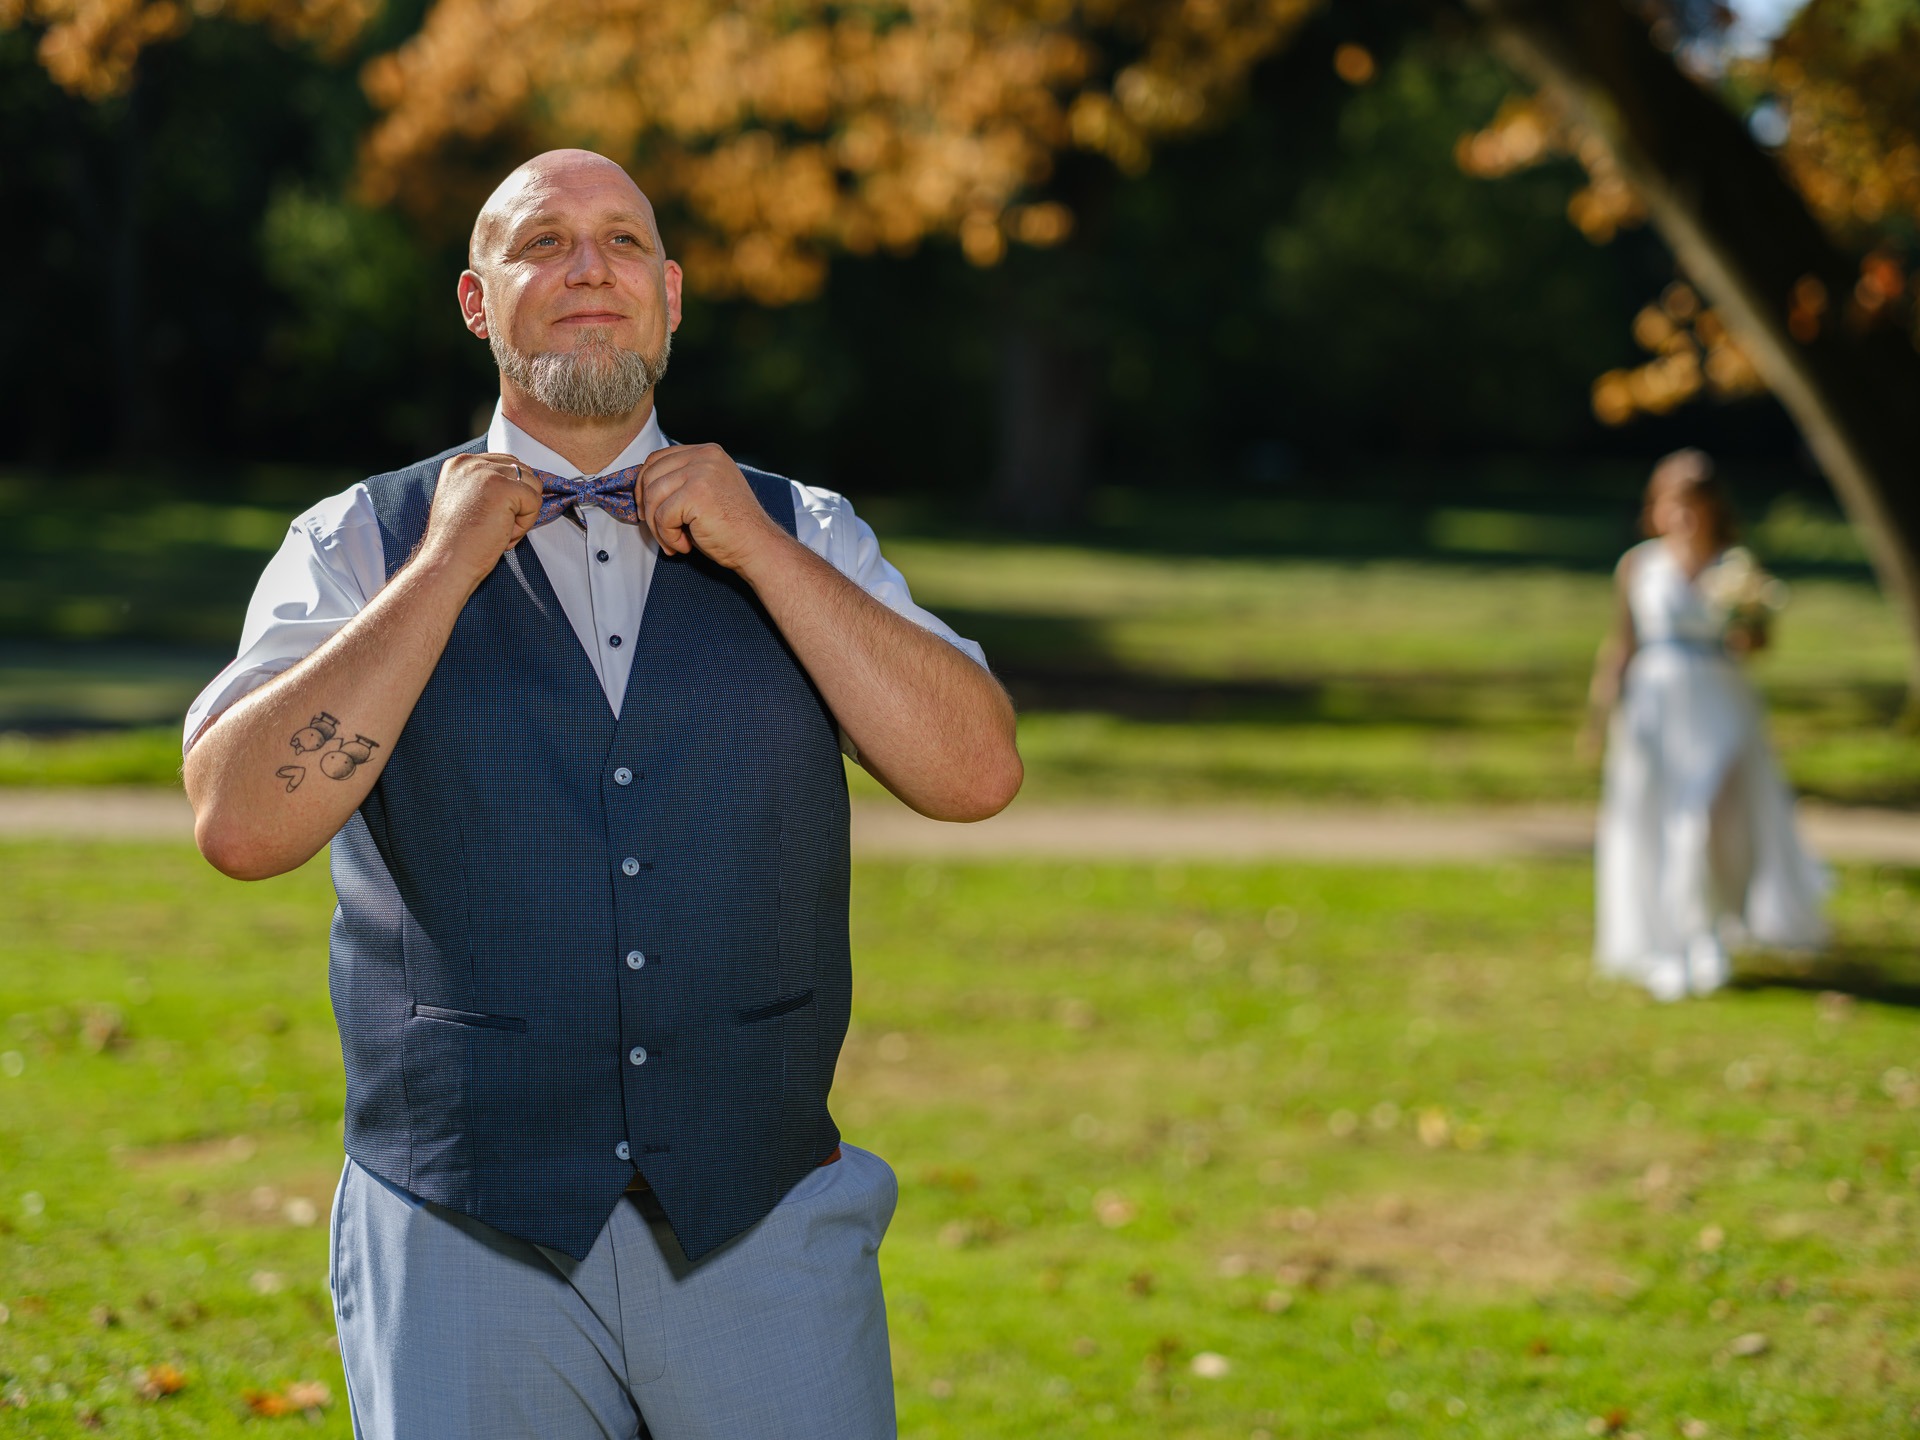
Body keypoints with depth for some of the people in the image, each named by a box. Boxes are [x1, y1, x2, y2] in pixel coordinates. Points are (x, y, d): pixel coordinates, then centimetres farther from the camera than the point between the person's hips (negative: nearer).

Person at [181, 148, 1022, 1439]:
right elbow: (242, 823, -11)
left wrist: (756, 548, -7)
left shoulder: (799, 539, 9)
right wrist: (446, 568, -10)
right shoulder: (362, 547, 3)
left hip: (762, 1233, 1)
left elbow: (976, 775, -4)